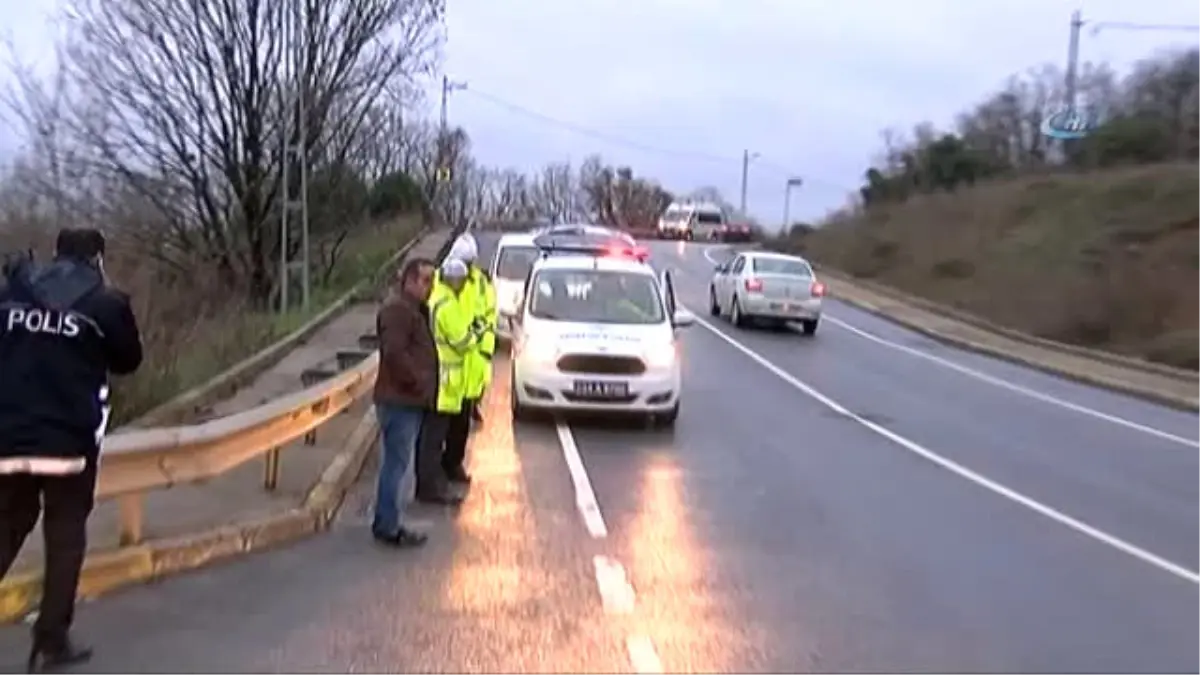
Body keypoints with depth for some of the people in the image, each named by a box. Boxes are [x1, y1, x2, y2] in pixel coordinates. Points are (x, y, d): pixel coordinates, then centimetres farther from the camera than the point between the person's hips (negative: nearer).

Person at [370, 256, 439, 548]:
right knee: (396, 464, -5)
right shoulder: (397, 308, -16)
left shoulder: (413, 308, 18)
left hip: (409, 400, 10)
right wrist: (418, 382, -18)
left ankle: (388, 523, 23)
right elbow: (395, 353, -25)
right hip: (399, 400, -10)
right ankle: (388, 527, 1)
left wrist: (425, 387, 13)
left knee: (396, 463, 15)